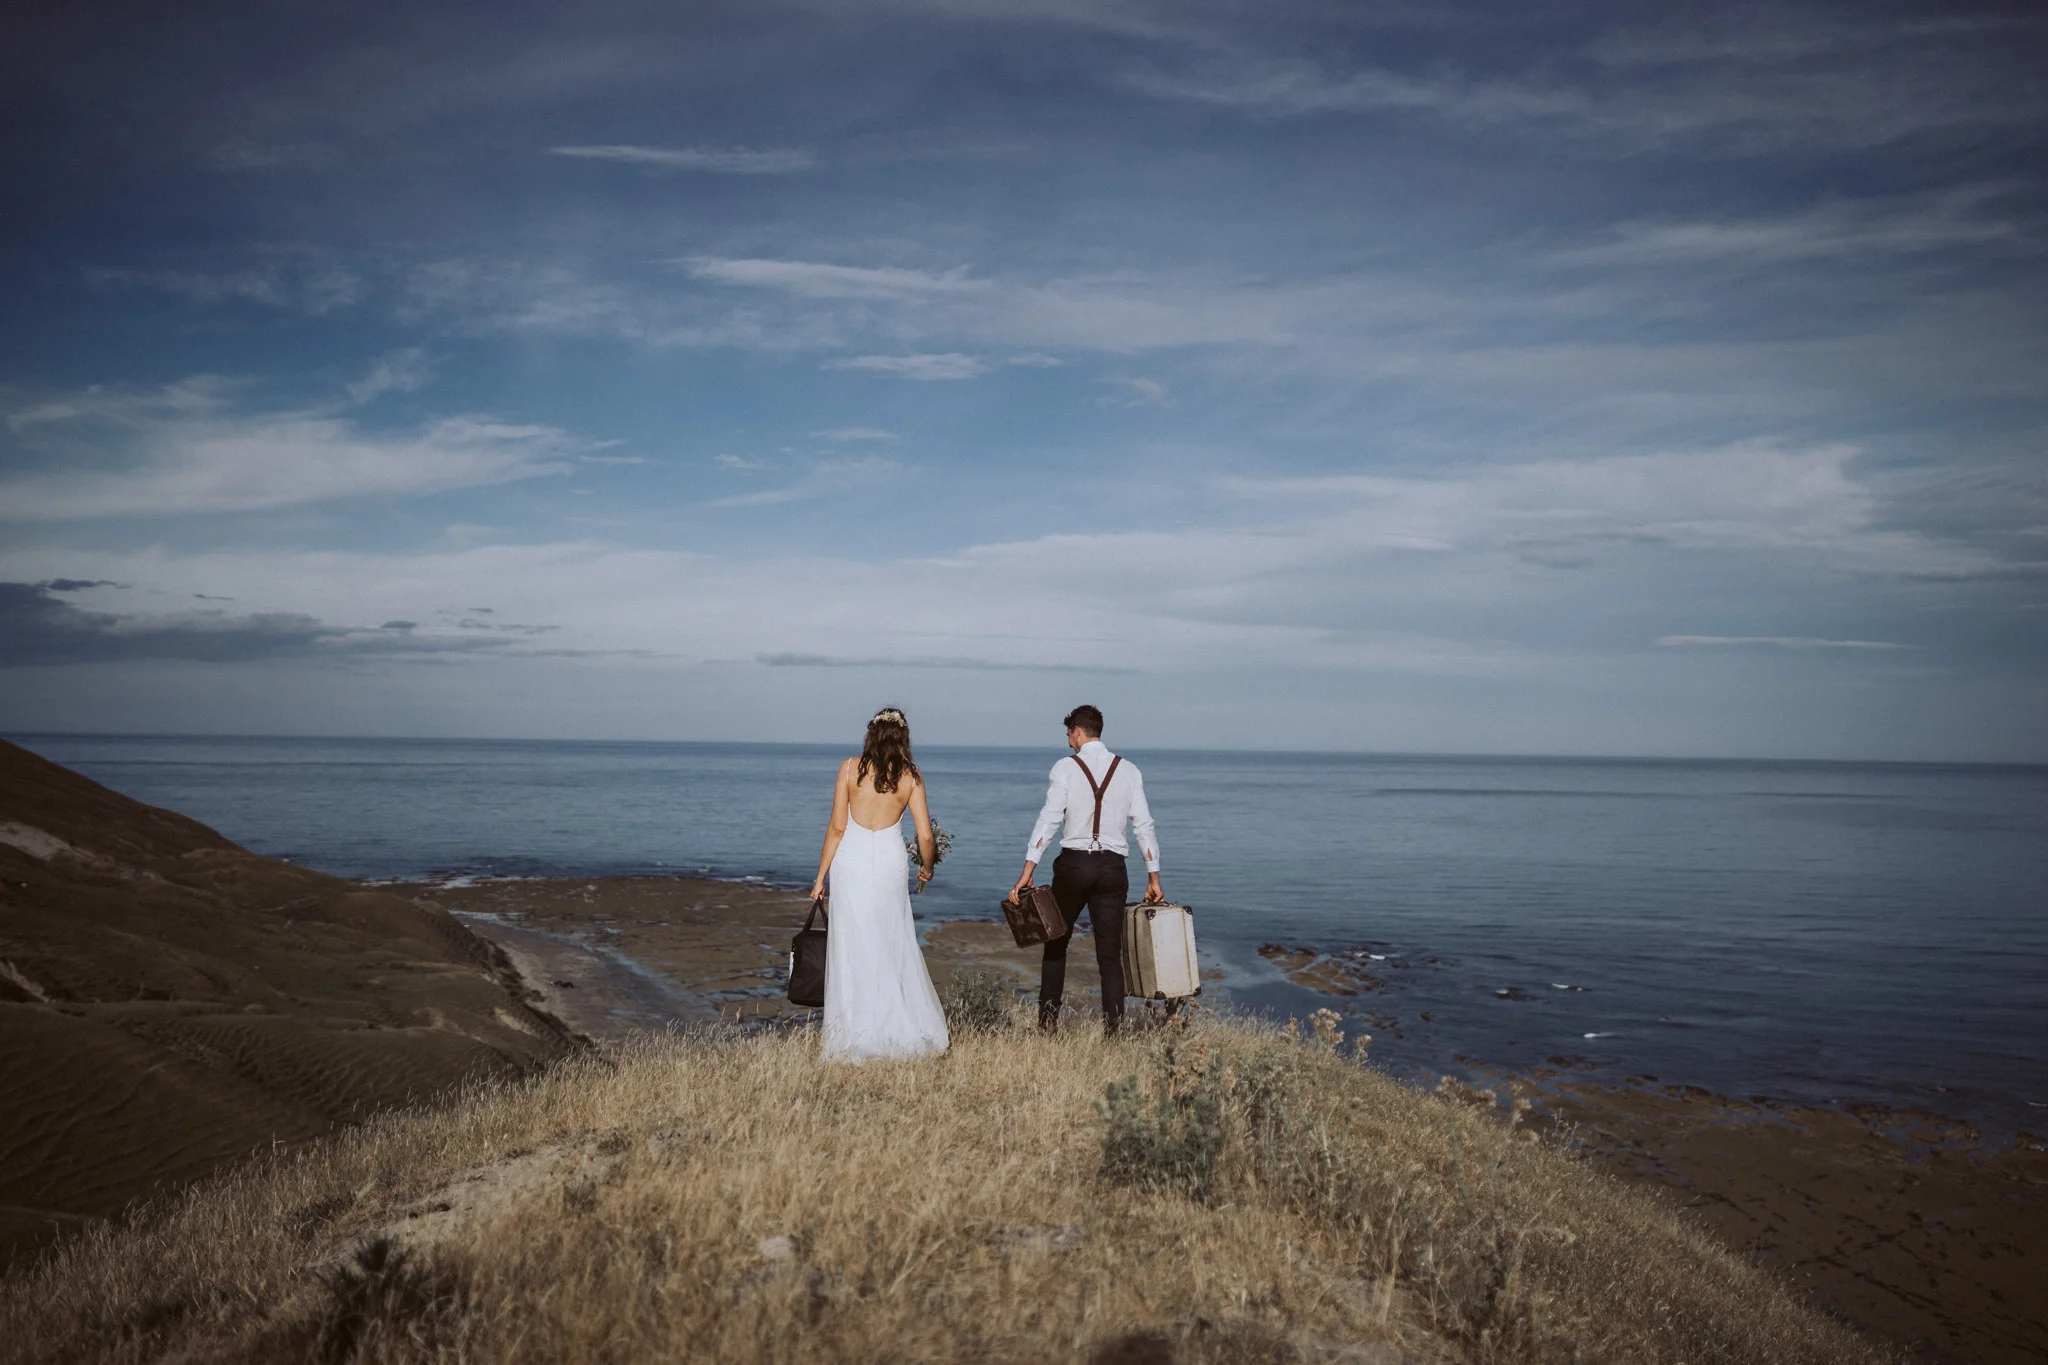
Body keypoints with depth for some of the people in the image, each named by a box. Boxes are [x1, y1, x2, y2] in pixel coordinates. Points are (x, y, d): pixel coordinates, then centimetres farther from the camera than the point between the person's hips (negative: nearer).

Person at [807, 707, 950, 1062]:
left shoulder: (850, 768, -3)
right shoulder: (911, 776, 1)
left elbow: (837, 827, -4)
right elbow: (925, 835, 1)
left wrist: (821, 875, 3)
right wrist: (927, 868, 20)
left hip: (852, 861, -2)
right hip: (891, 860, 2)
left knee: (853, 949, 3)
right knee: (894, 947, 14)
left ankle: (855, 1040, 6)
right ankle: (907, 1031, 19)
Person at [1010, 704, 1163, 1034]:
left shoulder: (1065, 768, -4)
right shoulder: (1128, 771, 5)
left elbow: (1049, 820, -12)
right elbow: (1143, 825, 4)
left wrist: (1027, 871, -13)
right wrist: (1153, 877, 9)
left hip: (1073, 863, -2)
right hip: (1113, 867, 2)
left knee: (1056, 943, 16)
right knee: (1110, 952, 6)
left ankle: (1048, 1022, 18)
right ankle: (1112, 1028, 3)